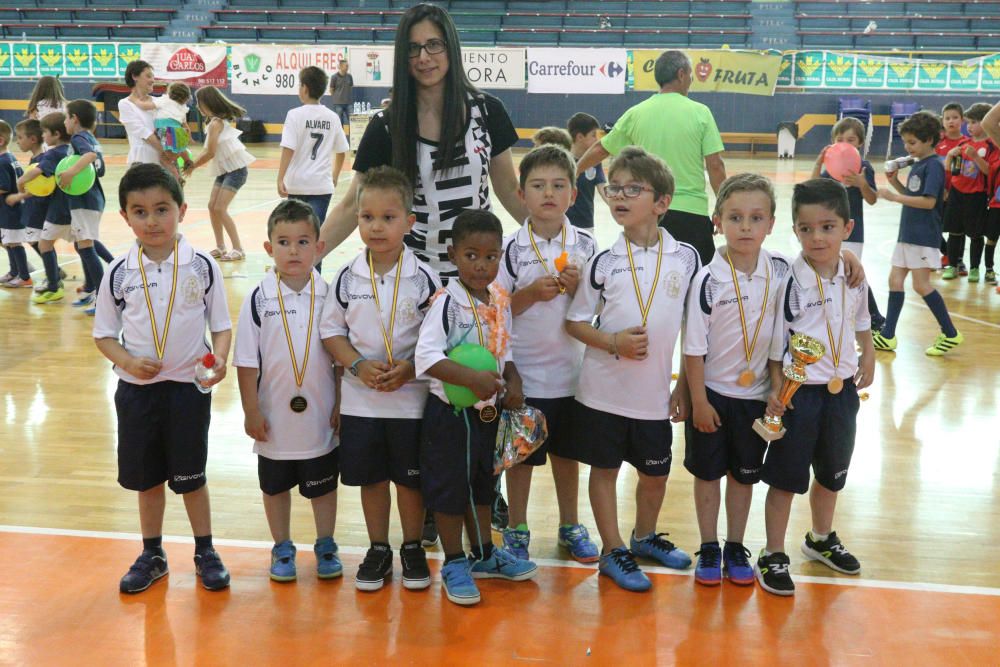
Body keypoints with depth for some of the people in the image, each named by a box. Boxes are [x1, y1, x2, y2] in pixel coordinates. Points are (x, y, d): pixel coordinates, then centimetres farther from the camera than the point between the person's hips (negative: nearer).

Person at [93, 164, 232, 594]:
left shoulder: (201, 267, -7)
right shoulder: (119, 273, -4)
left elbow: (221, 325, -1)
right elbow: (104, 333, 2)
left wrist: (219, 359, -20)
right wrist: (129, 362, -16)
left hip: (189, 386, -2)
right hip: (136, 388, 2)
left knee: (191, 476, 9)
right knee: (147, 478, 14)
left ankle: (205, 552, 27)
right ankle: (152, 555, 32)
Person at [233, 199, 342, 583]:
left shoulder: (328, 296, -6)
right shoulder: (258, 300, -9)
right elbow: (247, 361, -5)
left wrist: (341, 406, 0)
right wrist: (251, 411, -5)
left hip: (321, 418, 0)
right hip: (274, 420, 0)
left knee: (323, 486, 14)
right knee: (275, 486, 16)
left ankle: (325, 546, 32)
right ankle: (282, 548, 33)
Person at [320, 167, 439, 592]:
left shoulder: (424, 278, -8)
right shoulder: (348, 278, -3)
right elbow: (331, 329, 3)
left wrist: (409, 368, -18)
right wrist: (359, 365, -12)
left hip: (411, 398, -2)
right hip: (361, 398, 2)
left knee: (410, 478, 11)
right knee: (370, 477, 13)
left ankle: (412, 549, 30)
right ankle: (378, 550, 31)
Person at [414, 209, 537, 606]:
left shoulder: (501, 302, 3)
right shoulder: (447, 302, -18)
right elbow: (426, 356, -26)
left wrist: (513, 383, -3)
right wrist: (473, 379, -33)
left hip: (488, 411, 7)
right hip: (450, 412, -7)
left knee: (482, 484, 21)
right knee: (449, 487, 6)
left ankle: (484, 555, 37)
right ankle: (454, 564, 22)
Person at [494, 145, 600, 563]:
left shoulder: (585, 246, -2)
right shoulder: (510, 249, -9)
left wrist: (577, 288, -16)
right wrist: (531, 294, -21)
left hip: (572, 371, 2)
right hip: (523, 372, -2)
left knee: (567, 452, 17)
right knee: (522, 455, 10)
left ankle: (570, 526, 34)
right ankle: (517, 529, 27)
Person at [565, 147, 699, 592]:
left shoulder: (686, 258, -3)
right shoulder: (604, 263, -5)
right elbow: (575, 322, 0)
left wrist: (685, 386, 3)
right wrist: (613, 342, -17)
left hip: (655, 393, 2)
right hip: (603, 390, -1)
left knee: (655, 472, 15)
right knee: (605, 468, 9)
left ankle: (644, 536, 41)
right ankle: (612, 551, 25)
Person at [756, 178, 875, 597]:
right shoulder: (790, 283, -17)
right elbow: (775, 343, -13)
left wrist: (867, 358, 10)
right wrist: (776, 389, -16)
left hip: (842, 389, 6)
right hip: (799, 393, -5)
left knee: (832, 473, 22)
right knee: (785, 477, 5)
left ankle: (822, 540, 43)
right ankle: (773, 556, 19)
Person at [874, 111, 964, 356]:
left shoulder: (934, 165, -13)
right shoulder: (917, 165, 13)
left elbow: (929, 201, -21)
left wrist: (894, 197, -20)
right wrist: (895, 183, 3)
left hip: (924, 236, -9)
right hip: (907, 233, 9)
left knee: (921, 285, -6)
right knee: (895, 280, 8)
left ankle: (950, 334, 6)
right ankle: (887, 336, 13)